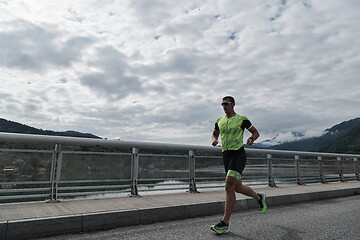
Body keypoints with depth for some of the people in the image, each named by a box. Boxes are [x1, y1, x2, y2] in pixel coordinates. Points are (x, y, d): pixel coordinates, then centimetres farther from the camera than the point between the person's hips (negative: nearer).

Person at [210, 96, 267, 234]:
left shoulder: (242, 119, -1)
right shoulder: (219, 121, 12)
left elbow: (256, 132, 9)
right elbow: (215, 134, 25)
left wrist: (251, 139, -13)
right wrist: (214, 140, 2)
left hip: (238, 154, -6)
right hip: (226, 156, 6)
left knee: (229, 186, -18)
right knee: (237, 187, 13)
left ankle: (224, 224, -12)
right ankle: (259, 197, 43)